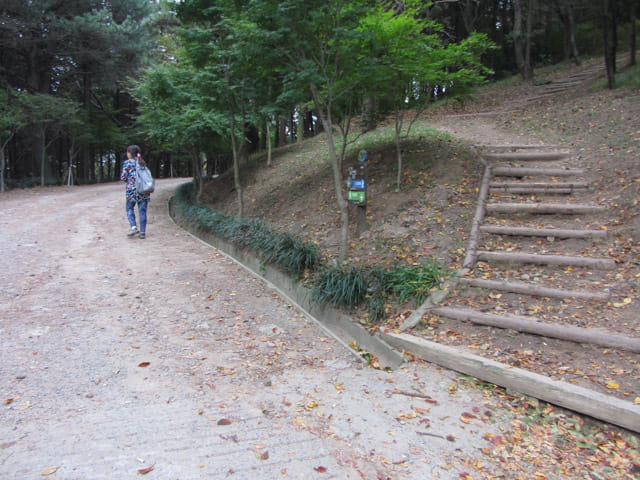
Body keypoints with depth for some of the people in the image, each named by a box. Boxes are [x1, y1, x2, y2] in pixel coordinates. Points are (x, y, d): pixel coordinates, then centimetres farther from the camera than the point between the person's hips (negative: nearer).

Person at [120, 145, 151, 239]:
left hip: (132, 189, -3)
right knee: (142, 211, 5)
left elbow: (123, 177, -5)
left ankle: (133, 227, -7)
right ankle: (142, 232, 6)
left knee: (130, 208, 12)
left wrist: (128, 179, 14)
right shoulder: (142, 162, 10)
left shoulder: (127, 162, -3)